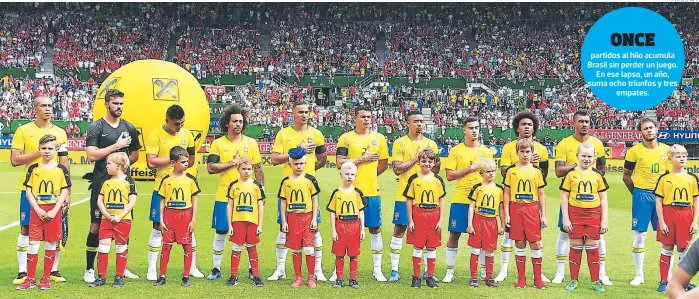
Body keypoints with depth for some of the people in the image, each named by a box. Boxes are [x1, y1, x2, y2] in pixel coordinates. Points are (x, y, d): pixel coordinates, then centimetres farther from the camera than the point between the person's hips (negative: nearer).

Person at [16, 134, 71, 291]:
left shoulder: (61, 169, 1)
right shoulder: (33, 169, 3)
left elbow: (64, 192, 0)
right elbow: (28, 191, 2)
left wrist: (54, 211, -11)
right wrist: (38, 209, -10)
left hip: (54, 211, -1)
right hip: (36, 210, 1)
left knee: (51, 244, 3)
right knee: (33, 243, 0)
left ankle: (46, 278, 13)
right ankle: (30, 278, 8)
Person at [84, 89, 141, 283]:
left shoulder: (129, 128, 10)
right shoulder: (96, 127, -3)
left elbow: (135, 155, 18)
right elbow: (91, 155, -13)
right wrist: (117, 146, -13)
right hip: (101, 184, -4)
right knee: (96, 225, -1)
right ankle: (89, 269, 7)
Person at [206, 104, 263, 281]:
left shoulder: (251, 143, 5)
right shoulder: (218, 144, 1)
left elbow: (258, 169, 8)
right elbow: (211, 167, -9)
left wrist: (261, 190, 3)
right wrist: (233, 162, -13)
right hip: (224, 196, -1)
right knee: (220, 232, 5)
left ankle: (252, 268, 14)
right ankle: (216, 268, 16)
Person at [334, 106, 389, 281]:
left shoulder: (379, 138, 8)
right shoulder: (346, 138, 0)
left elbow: (384, 163, 15)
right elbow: (340, 163, -9)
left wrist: (370, 175, 7)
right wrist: (362, 159, -12)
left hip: (372, 191, 2)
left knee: (375, 229, 6)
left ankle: (377, 269, 13)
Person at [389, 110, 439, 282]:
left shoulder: (431, 144, 9)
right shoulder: (400, 143, -2)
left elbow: (436, 169, 13)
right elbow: (397, 169, -11)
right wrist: (416, 157, -15)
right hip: (404, 195, -3)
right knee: (399, 230, -1)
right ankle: (394, 270, 4)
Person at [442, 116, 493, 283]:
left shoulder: (486, 152, 8)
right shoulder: (456, 151, 0)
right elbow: (449, 176, -6)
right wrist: (470, 169, -13)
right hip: (460, 200, -2)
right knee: (454, 235, 1)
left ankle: (485, 271, 16)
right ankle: (450, 271, 10)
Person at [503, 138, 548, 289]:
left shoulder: (537, 171, 5)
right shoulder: (511, 170, 4)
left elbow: (541, 194, 8)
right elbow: (507, 193, 6)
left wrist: (543, 215, 4)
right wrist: (506, 214, -1)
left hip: (532, 209, 0)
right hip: (516, 209, 0)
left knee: (535, 243, -1)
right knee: (519, 244, 4)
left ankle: (538, 279, 7)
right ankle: (521, 279, 11)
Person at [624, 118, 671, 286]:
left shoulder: (666, 150, 4)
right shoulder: (634, 151, -5)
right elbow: (626, 176, 3)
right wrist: (637, 193, 0)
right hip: (642, 195, -2)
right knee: (639, 235, 1)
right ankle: (639, 275, 12)